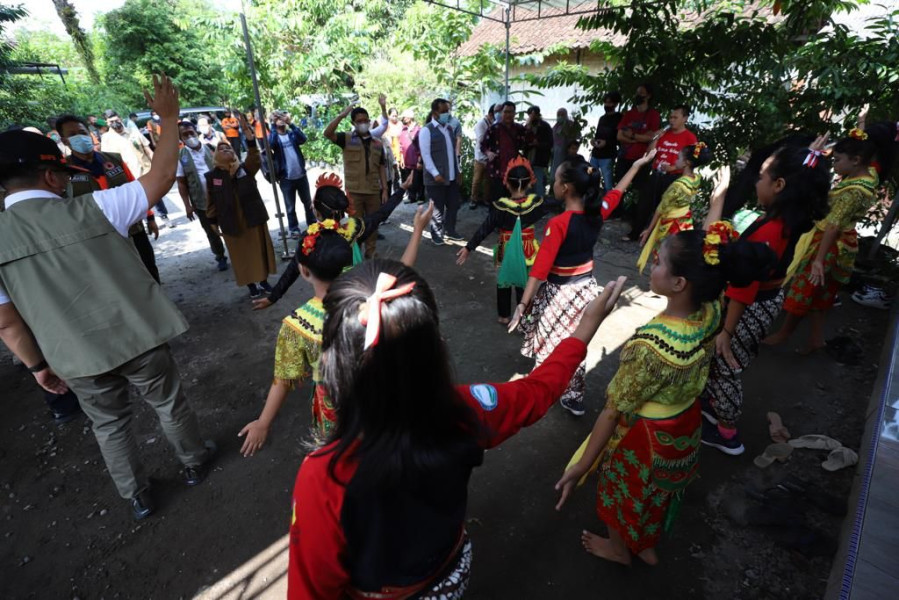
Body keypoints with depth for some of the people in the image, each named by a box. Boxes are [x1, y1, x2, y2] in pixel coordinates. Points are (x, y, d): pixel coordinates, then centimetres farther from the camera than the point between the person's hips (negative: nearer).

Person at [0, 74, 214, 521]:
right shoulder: (91, 209, -16)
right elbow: (162, 177, -10)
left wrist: (37, 365, 12)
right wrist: (169, 119, 0)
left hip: (75, 356, 3)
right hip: (136, 336, -2)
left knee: (109, 424, 23)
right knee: (169, 403, 21)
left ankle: (137, 497, 40)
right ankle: (194, 462, 41)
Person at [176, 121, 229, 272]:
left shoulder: (210, 149, 0)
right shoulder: (181, 156, -4)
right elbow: (181, 183, -2)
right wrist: (187, 205, -8)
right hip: (201, 202, 0)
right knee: (211, 232, 10)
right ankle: (220, 257, 26)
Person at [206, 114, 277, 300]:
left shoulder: (246, 168, -2)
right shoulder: (212, 176, -1)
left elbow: (255, 158, -22)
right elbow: (211, 201, 3)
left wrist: (248, 134, -34)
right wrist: (213, 222, 2)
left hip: (254, 217, 0)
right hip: (231, 223, 0)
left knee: (260, 249, 9)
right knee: (241, 254, 7)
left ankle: (264, 281, 26)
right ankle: (252, 286, 21)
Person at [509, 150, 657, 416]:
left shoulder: (558, 223, -24)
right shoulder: (597, 212, -5)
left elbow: (540, 269, -27)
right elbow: (617, 191, 16)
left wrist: (523, 304, -25)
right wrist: (638, 164, 32)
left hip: (560, 292, -6)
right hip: (586, 287, 7)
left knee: (550, 344, 11)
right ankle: (573, 398, 33)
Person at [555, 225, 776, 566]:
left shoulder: (650, 346, -41)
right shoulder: (711, 311, -22)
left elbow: (613, 412, -30)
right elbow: (710, 259, 2)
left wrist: (581, 465, -19)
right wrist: (715, 219, 11)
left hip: (645, 436, -6)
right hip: (685, 424, 7)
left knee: (623, 492, 27)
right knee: (657, 492, 34)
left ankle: (620, 548, 58)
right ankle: (647, 546, 63)